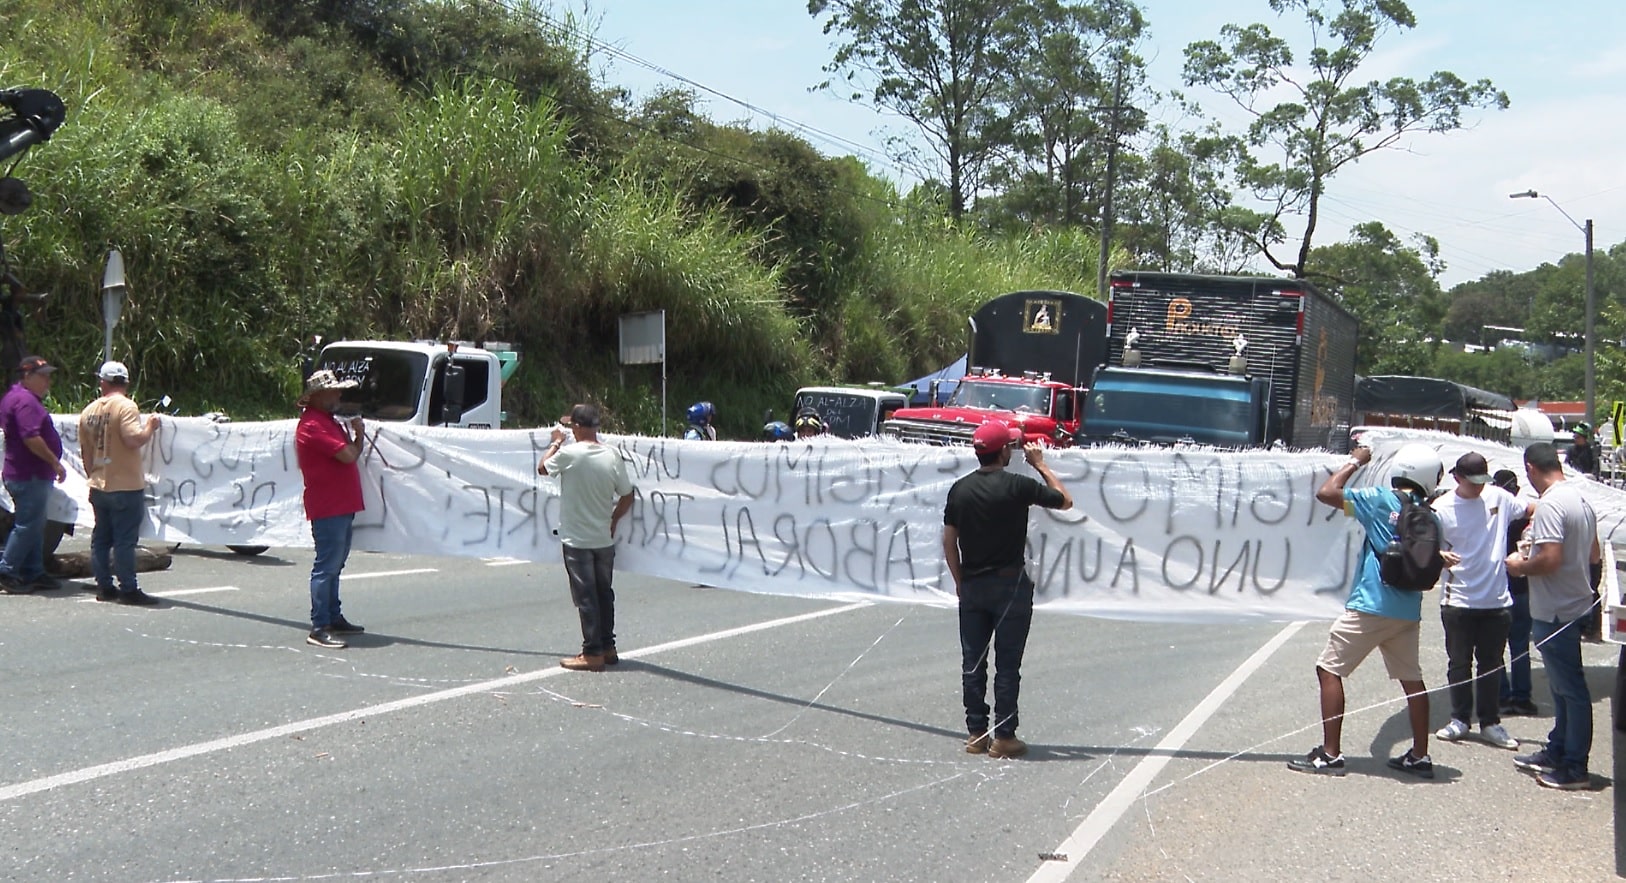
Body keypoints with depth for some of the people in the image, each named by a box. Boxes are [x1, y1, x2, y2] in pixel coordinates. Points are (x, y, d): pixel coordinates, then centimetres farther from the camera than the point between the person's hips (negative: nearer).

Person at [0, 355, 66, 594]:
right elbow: (31, 438, -26)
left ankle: (33, 573, 19)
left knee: (34, 526, 14)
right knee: (27, 526, -6)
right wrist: (55, 462, -19)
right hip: (30, 476, -11)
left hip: (32, 474, 11)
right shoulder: (25, 401, -17)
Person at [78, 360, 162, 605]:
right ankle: (128, 589, -3)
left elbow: (85, 451, 15)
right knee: (125, 539, -5)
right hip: (126, 486, -7)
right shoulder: (126, 406, -13)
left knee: (101, 537, 12)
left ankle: (104, 586, 16)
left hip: (98, 486, 7)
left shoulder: (89, 411, 9)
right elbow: (135, 439, -25)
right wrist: (150, 427, -7)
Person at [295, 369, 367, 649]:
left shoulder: (330, 422, 19)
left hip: (343, 506, 11)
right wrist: (358, 436, -3)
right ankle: (319, 628, -8)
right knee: (327, 567, -10)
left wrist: (356, 434, 4)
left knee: (334, 566, 18)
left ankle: (334, 618, 28)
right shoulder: (312, 426, -16)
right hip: (327, 508, -11)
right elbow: (348, 455, -20)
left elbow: (350, 453, 22)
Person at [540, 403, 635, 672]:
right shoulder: (612, 455, -4)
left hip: (576, 539, -4)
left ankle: (593, 653, 1)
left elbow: (542, 468, 4)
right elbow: (627, 496, 3)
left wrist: (556, 443, 18)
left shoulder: (569, 454, -16)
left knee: (586, 597, 0)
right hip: (604, 539, 4)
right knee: (604, 593, 15)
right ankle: (608, 647, 22)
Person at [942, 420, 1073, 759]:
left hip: (972, 586, 4)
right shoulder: (1018, 486, -12)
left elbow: (949, 541, 6)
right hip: (1009, 584, -4)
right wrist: (1041, 465, 10)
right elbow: (1065, 501, 1)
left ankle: (976, 733, 13)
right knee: (1008, 664, 2)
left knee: (972, 662, 9)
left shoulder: (960, 489, 2)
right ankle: (1003, 737, 4)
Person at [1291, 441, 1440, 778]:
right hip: (1409, 612, 6)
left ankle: (1330, 754, -4)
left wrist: (1355, 461, 1)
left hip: (1370, 607, -6)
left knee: (1329, 670, 0)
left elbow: (1326, 492, -9)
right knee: (1412, 680, 16)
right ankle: (1420, 756, 21)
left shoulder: (1381, 501, -10)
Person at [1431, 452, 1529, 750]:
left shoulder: (1498, 497, 2)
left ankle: (1490, 723, 19)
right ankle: (1460, 720, 20)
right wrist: (1440, 556, -25)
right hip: (1457, 600, -2)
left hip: (1496, 600, 2)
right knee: (1459, 662, 7)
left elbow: (1532, 513, 17)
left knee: (1492, 664, 10)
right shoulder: (1442, 508, -6)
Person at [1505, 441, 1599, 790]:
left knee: (1570, 689, -4)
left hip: (1556, 611, -10)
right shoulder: (1581, 500, 10)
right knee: (1563, 686, 18)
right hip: (1575, 603, 10)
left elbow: (1550, 559, -29)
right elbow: (1593, 554, 19)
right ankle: (1556, 752, 29)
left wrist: (1520, 566, -10)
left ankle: (1575, 768, 3)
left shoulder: (1549, 504, -21)